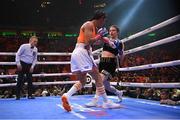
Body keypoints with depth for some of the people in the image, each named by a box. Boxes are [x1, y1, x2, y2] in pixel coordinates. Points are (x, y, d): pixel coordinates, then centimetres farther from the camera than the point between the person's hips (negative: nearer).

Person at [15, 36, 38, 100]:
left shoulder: (35, 49, 4)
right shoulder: (24, 46, -10)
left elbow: (35, 59, 11)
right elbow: (18, 54, -8)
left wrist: (32, 66, 0)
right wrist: (18, 64, -13)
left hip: (29, 65, 4)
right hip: (22, 64, -4)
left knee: (30, 80, 2)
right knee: (20, 80, -3)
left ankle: (30, 95, 10)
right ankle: (18, 95, 4)